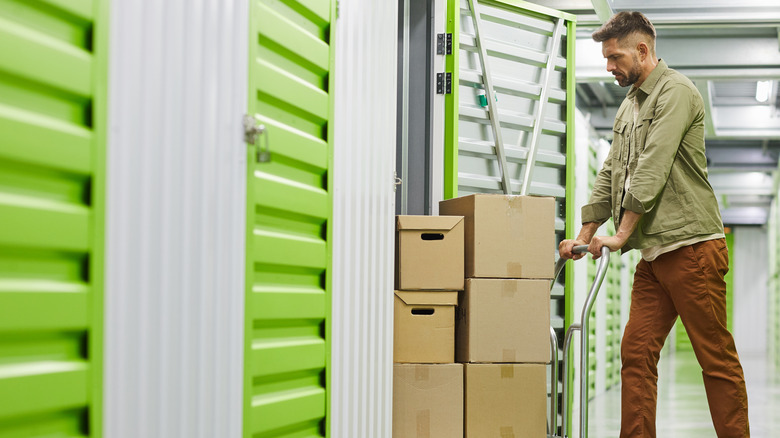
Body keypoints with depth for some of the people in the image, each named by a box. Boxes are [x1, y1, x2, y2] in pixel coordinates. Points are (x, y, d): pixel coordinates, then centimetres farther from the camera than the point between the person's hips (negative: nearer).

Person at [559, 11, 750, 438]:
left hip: (691, 247, -8)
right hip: (653, 254, 9)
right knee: (636, 353, 2)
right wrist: (584, 236, 15)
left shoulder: (675, 92, -8)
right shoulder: (629, 106, 21)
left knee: (716, 358, -4)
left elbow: (653, 169, -16)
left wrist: (621, 235, -16)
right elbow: (610, 176, 22)